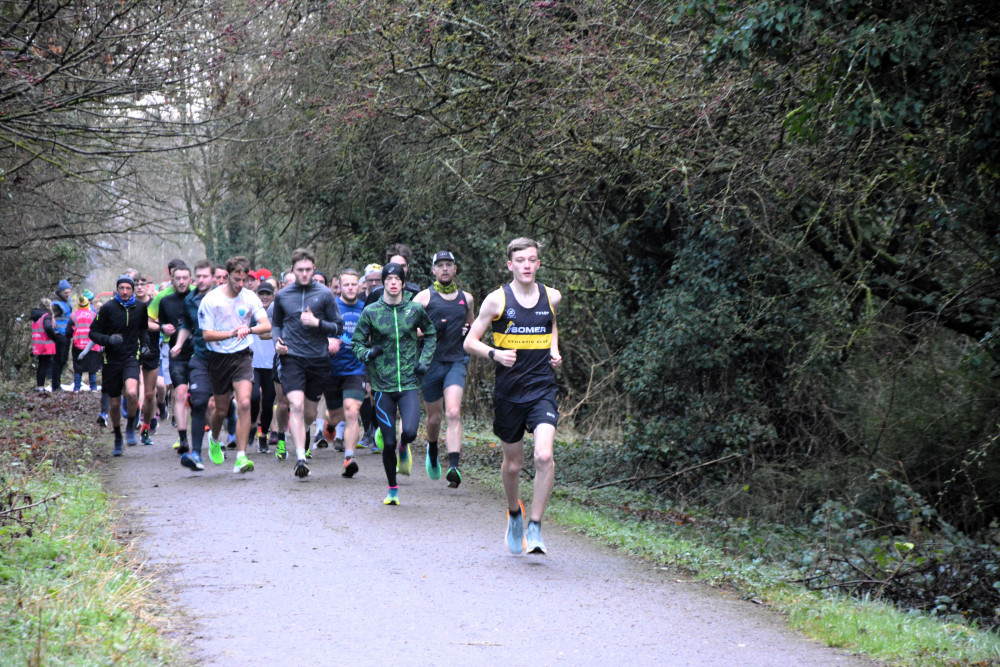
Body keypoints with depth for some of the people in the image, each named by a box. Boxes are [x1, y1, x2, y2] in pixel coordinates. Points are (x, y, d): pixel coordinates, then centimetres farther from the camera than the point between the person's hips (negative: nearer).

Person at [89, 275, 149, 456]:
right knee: (114, 404, 7)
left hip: (131, 358, 0)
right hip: (112, 360, 0)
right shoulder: (107, 308, -4)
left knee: (132, 392, -27)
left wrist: (144, 344, 5)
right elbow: (93, 333, -1)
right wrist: (108, 339, -19)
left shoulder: (140, 308, 4)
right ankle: (118, 439, 30)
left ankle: (131, 427, -2)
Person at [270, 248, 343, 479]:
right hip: (291, 357, -1)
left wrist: (317, 323, -14)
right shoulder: (282, 296, 7)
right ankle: (300, 457, -22)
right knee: (296, 405, -19)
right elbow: (276, 324, 22)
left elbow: (338, 327, 3)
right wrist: (277, 341, 1)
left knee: (310, 413, 9)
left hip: (318, 358, 1)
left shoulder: (325, 294, 2)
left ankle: (303, 433, 44)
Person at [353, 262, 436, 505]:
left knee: (410, 432, -20)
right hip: (383, 385, 0)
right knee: (388, 443, -1)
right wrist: (367, 354, -13)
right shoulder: (371, 312, 1)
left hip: (409, 384, 0)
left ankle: (404, 448, 18)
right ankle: (392, 489, 19)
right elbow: (356, 342, 8)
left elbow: (430, 334, 20)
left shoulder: (415, 309, 3)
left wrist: (424, 360, 6)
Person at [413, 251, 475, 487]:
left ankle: (454, 468, -26)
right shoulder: (424, 297, 3)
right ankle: (432, 450, 42)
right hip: (431, 362, -1)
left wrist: (468, 333, 5)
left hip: (456, 362, 1)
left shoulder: (466, 299, 12)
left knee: (453, 413, -18)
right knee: (434, 417, 9)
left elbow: (472, 326, 28)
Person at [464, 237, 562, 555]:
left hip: (543, 389, 1)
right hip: (509, 392, -1)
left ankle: (535, 527, -8)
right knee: (512, 463, 11)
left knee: (544, 455, -19)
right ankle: (514, 512, 41)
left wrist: (554, 350, 8)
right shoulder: (497, 300, -4)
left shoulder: (551, 297, 5)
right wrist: (494, 353, -19)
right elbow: (470, 342, 0)